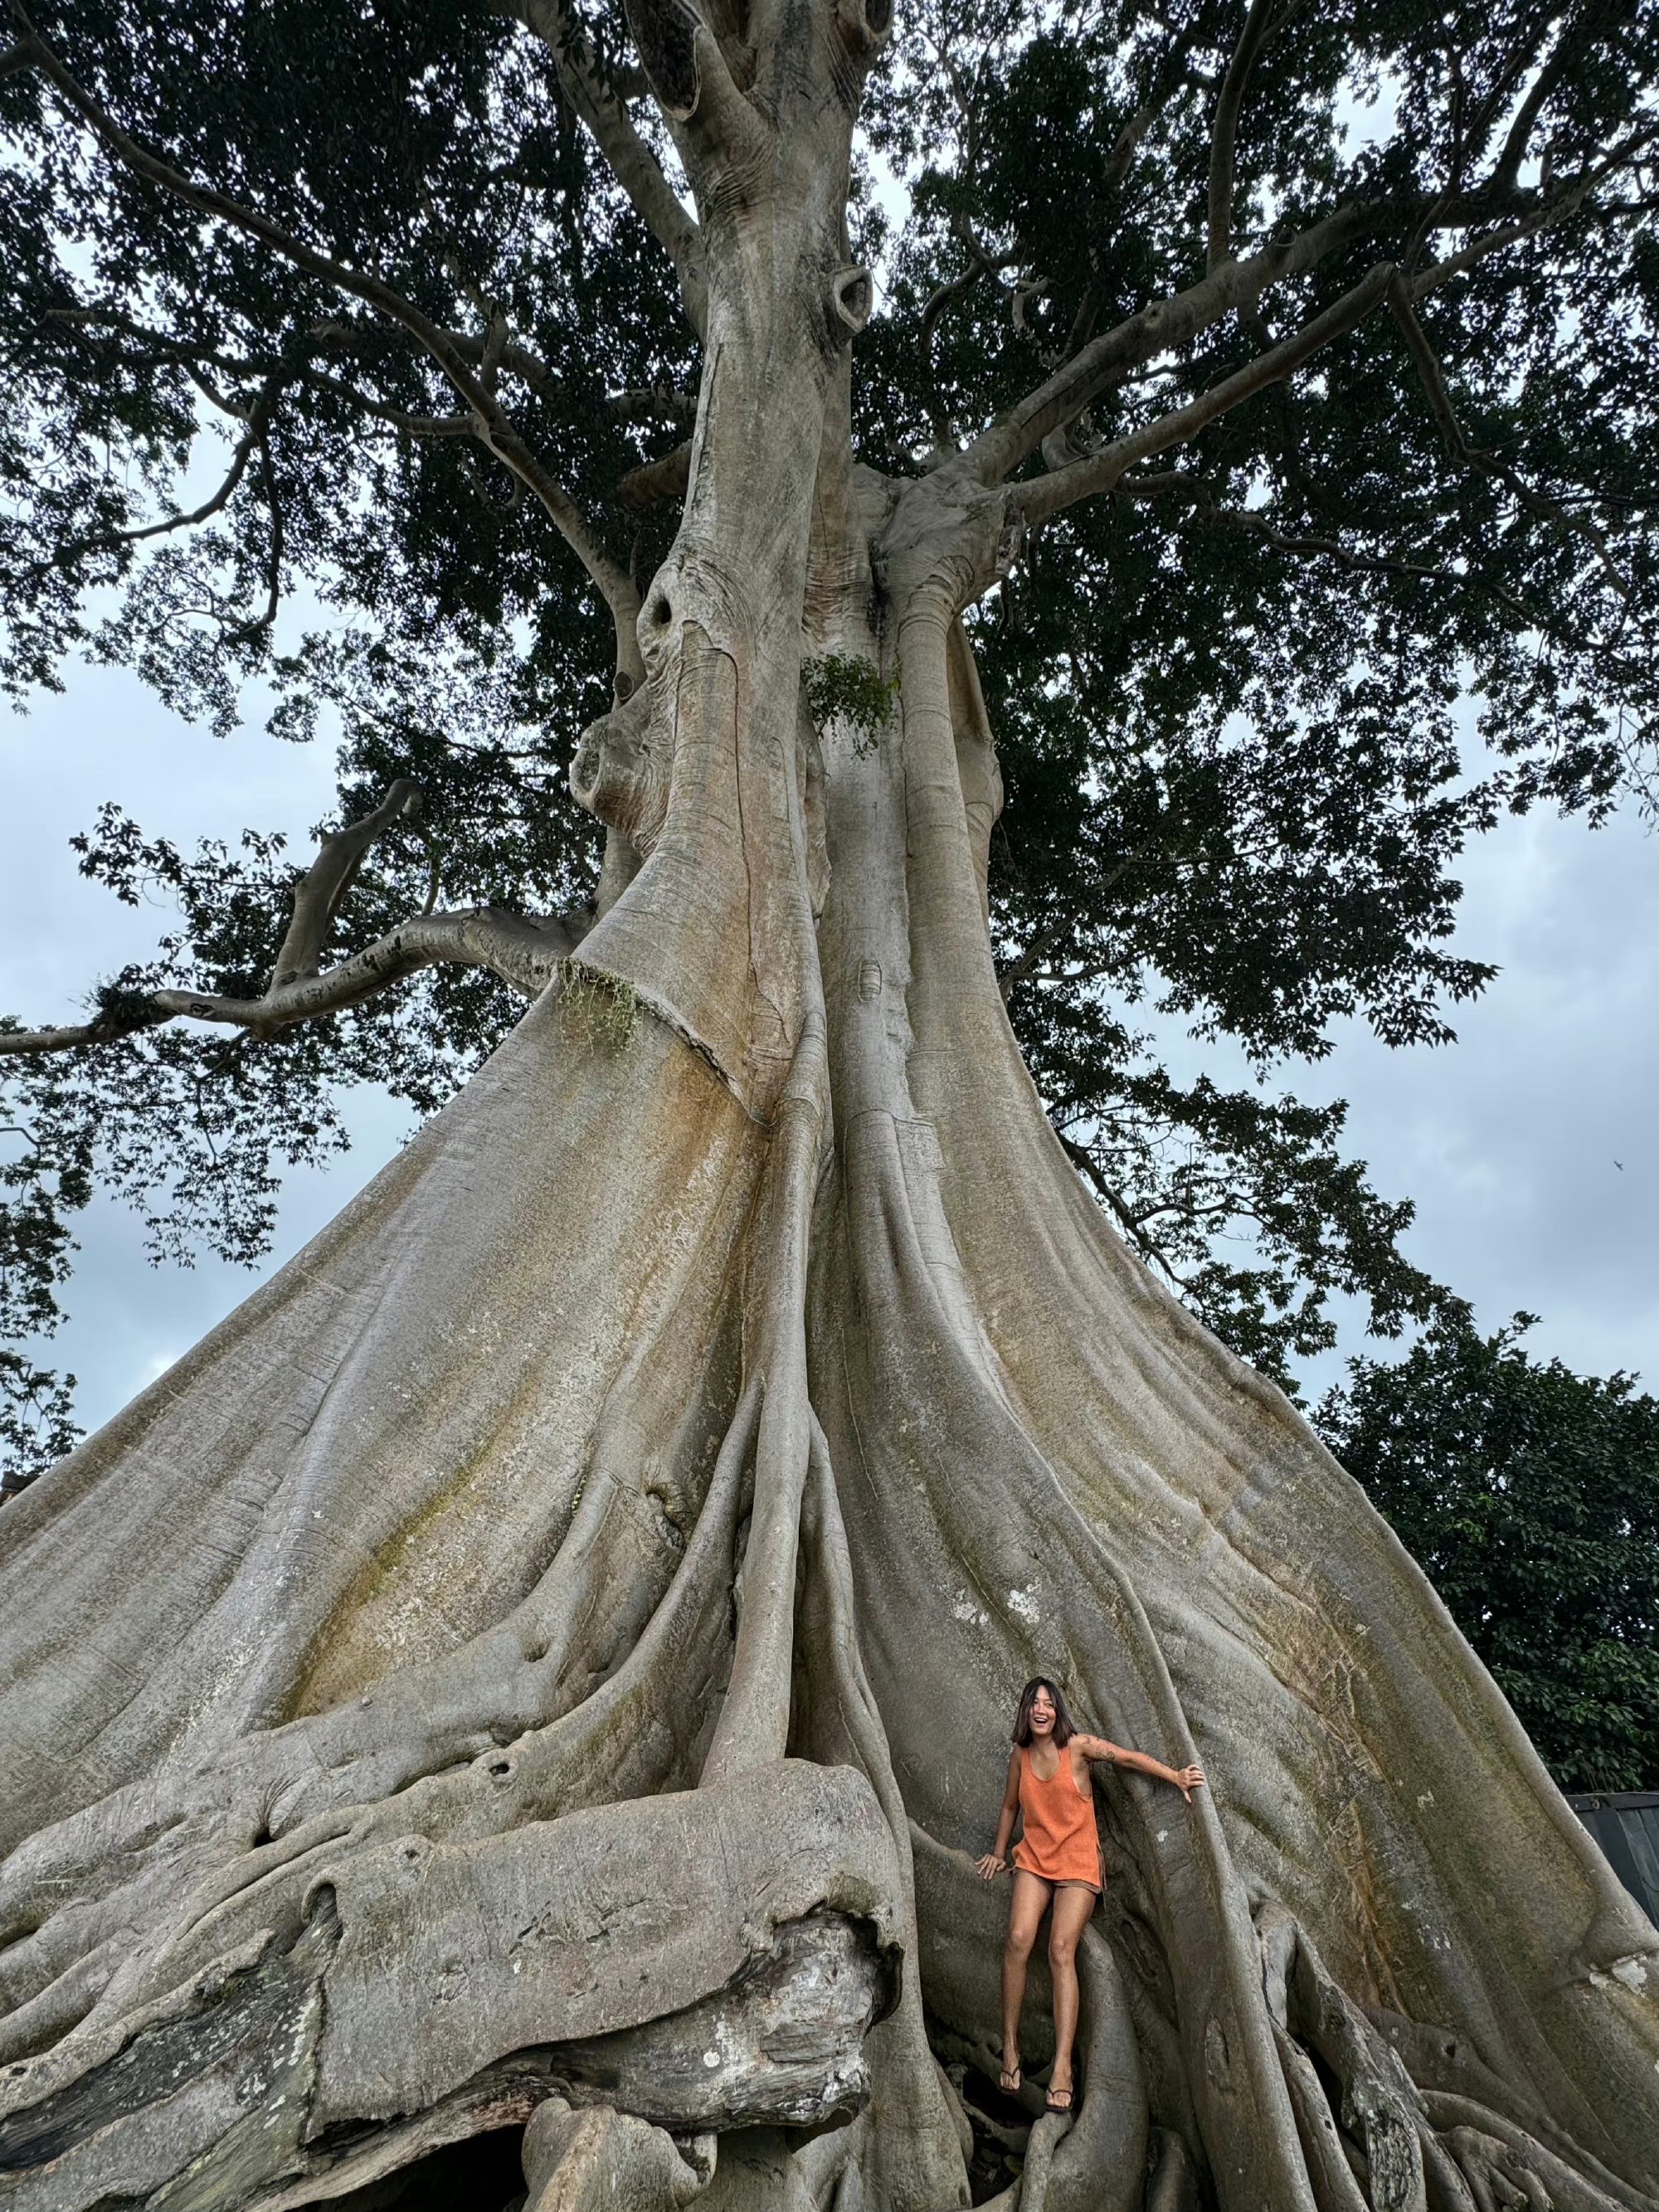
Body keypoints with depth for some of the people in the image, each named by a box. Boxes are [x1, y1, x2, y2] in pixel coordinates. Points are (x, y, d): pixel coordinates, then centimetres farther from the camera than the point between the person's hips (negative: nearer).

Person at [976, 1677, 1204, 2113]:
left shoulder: (1078, 1747, -7)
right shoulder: (1020, 1757, 3)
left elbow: (1129, 1758, -3)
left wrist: (1175, 1776, -7)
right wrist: (999, 1853, 27)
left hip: (1077, 1862, -2)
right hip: (1034, 1857, 2)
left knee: (1061, 1950, -18)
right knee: (1018, 1940, -18)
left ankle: (1063, 2066, -18)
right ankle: (1010, 2047, -6)